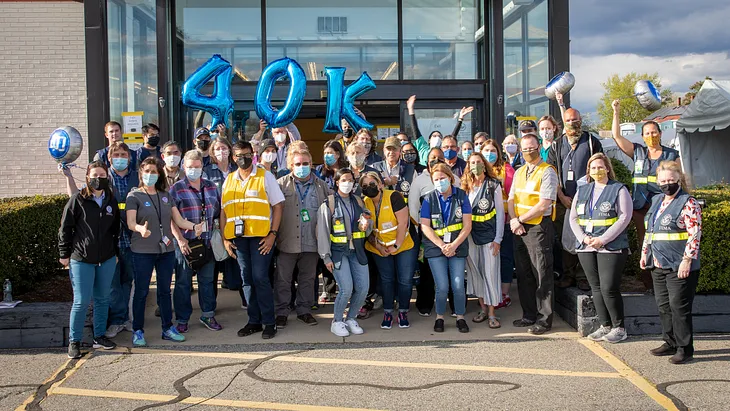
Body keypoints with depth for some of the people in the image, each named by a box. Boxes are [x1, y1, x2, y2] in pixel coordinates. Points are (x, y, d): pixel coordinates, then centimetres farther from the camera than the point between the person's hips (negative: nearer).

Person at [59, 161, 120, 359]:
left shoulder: (111, 200, 8)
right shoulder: (77, 200, -6)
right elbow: (65, 228, -3)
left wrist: (115, 252, 17)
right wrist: (64, 254, -3)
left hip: (107, 260, 5)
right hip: (81, 260, -4)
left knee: (102, 299, 12)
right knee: (81, 301, -3)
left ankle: (99, 336, 24)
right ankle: (74, 341, 9)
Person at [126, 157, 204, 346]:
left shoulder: (166, 195, 11)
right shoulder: (134, 196, -2)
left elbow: (179, 220, 8)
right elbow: (130, 223, -14)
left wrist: (193, 226, -12)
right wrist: (141, 229, -36)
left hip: (166, 250, 4)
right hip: (143, 252, -4)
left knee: (165, 290, 11)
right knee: (141, 291, 1)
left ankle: (167, 328, 20)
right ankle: (138, 331, 11)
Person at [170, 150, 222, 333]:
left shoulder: (211, 187, 10)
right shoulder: (176, 189, -2)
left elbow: (219, 211, 16)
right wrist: (180, 239, -15)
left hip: (207, 241, 4)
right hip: (185, 242, -4)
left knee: (207, 279, 11)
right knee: (183, 282, 4)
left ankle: (208, 315, 23)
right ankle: (182, 319, 14)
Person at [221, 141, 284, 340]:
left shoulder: (265, 176, 2)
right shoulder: (229, 180, 14)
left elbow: (278, 206, -2)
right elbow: (224, 210, 13)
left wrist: (273, 234, -11)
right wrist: (225, 238, 4)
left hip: (261, 236, -4)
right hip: (238, 237, 4)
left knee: (260, 277, -8)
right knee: (247, 279, 8)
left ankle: (269, 322, 2)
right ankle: (254, 321, 17)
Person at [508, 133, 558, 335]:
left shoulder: (547, 172, -9)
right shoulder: (519, 172, 15)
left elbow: (543, 205, -16)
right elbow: (511, 200, 14)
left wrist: (520, 220, -11)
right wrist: (514, 221, -4)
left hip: (539, 227, -7)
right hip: (519, 228, 8)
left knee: (542, 275, -3)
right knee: (523, 274, 12)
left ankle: (544, 320, 4)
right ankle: (529, 315, 22)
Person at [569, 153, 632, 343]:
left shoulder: (619, 190, 0)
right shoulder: (582, 190, 15)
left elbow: (624, 218, -9)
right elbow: (573, 218, 13)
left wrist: (602, 239, -15)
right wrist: (583, 237, -5)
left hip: (612, 247, -5)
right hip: (586, 248, 5)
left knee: (609, 288, -8)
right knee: (596, 288, 8)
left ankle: (619, 328, 5)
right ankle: (605, 326, 18)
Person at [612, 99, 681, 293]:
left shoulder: (672, 155, 9)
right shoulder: (637, 152, 11)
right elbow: (616, 135, 6)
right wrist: (616, 113, 1)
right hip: (640, 206, 2)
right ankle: (648, 282, 10)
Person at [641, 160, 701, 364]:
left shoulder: (688, 203, -10)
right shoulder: (656, 201, 15)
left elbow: (695, 235, -15)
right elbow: (649, 231, 23)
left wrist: (687, 260, -20)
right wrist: (645, 252, 19)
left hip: (679, 266, -8)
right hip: (658, 264, 8)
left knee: (679, 307, -5)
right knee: (663, 306, 12)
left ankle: (685, 348, 5)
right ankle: (670, 343, 24)